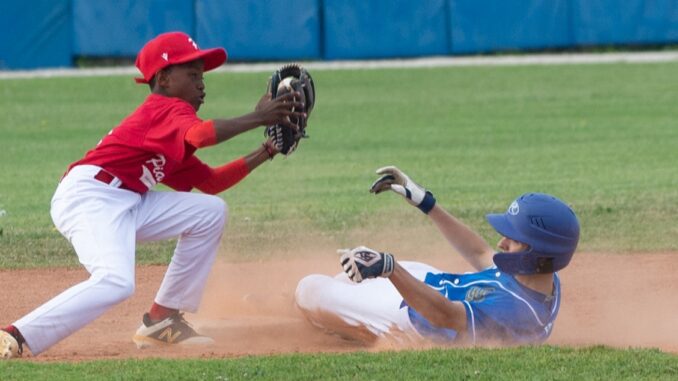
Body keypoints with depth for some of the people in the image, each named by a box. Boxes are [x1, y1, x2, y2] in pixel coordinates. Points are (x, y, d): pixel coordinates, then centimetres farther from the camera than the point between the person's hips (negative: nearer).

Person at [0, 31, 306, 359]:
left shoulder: (172, 137, 24)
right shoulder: (169, 110, -6)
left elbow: (211, 182, 25)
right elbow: (201, 135, -28)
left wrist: (262, 154, 17)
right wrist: (257, 118, -23)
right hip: (87, 196, -10)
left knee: (210, 212, 12)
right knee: (116, 282, -33)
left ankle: (162, 320, 11)